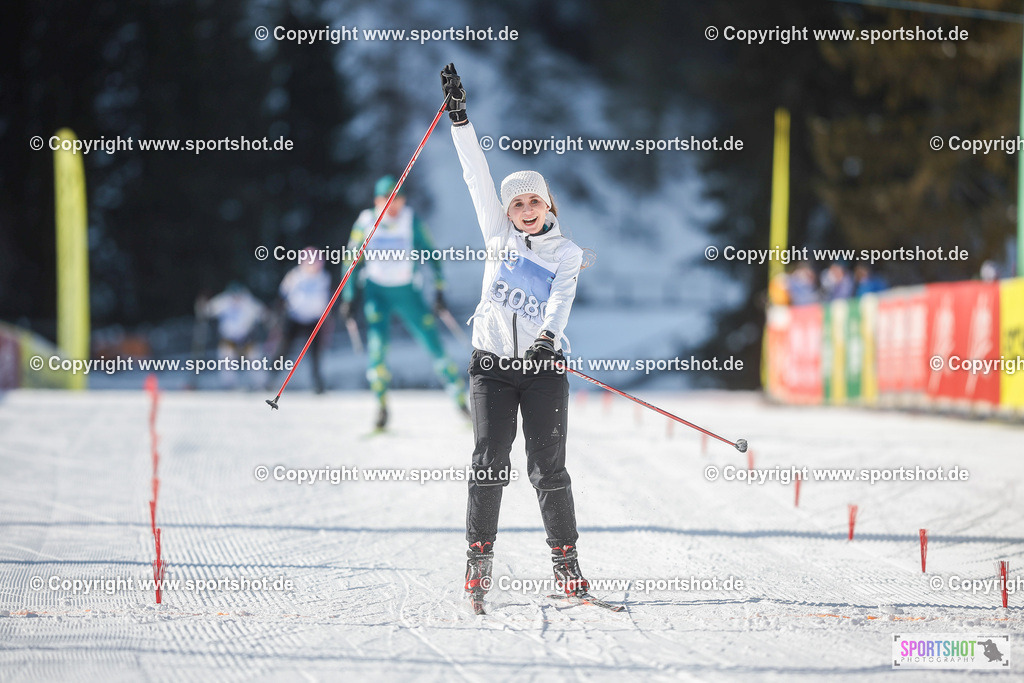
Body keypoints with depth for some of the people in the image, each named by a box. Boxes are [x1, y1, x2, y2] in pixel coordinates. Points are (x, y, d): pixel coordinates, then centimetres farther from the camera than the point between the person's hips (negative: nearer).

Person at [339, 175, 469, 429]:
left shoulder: (411, 220, -9)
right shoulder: (366, 222, -8)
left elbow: (430, 254, -2)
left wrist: (439, 290, -6)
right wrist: (349, 296, 0)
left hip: (406, 291, 0)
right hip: (375, 291, 0)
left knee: (432, 341, -4)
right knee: (376, 342, -20)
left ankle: (460, 396, 9)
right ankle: (381, 404, -8)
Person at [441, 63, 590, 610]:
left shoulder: (566, 253, 5)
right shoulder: (500, 235, 11)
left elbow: (560, 300, -11)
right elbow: (477, 177, 7)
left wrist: (548, 337, -32)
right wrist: (459, 118, 3)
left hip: (542, 366, -1)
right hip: (492, 366, 1)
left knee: (548, 467, -4)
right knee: (489, 463, -4)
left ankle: (565, 559, 4)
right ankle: (479, 557, 4)